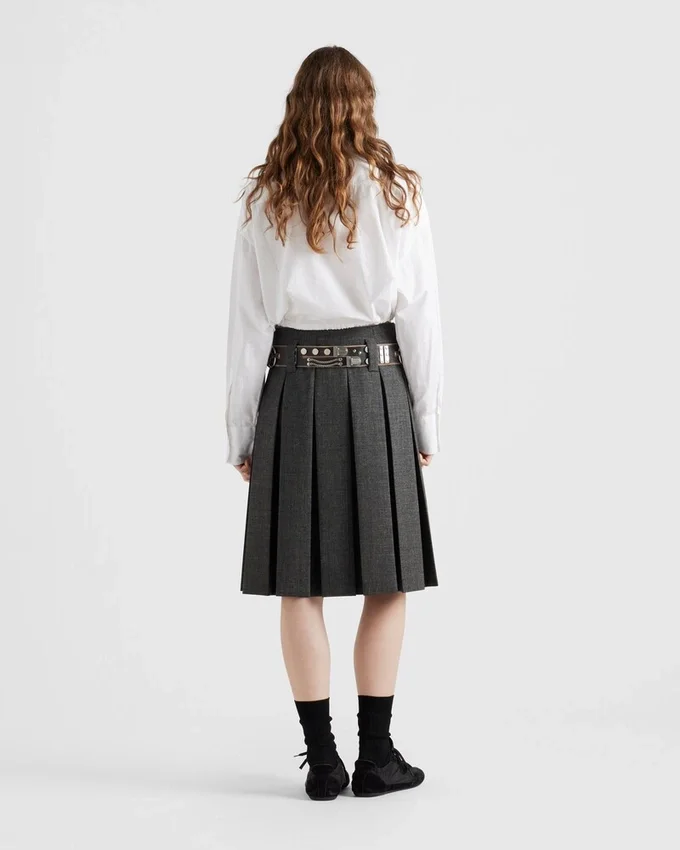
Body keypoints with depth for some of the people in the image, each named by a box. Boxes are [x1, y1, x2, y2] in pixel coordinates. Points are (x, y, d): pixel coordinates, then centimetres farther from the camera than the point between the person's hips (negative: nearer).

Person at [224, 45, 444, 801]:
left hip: (293, 386, 1)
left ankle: (322, 760, 9)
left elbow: (246, 322, 1)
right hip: (375, 383, -1)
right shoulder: (397, 192, 0)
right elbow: (421, 314, -1)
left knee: (300, 585, 5)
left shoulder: (265, 198, 3)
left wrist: (242, 430, 8)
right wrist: (426, 420, 7)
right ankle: (376, 756, 10)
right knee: (387, 580, 7)